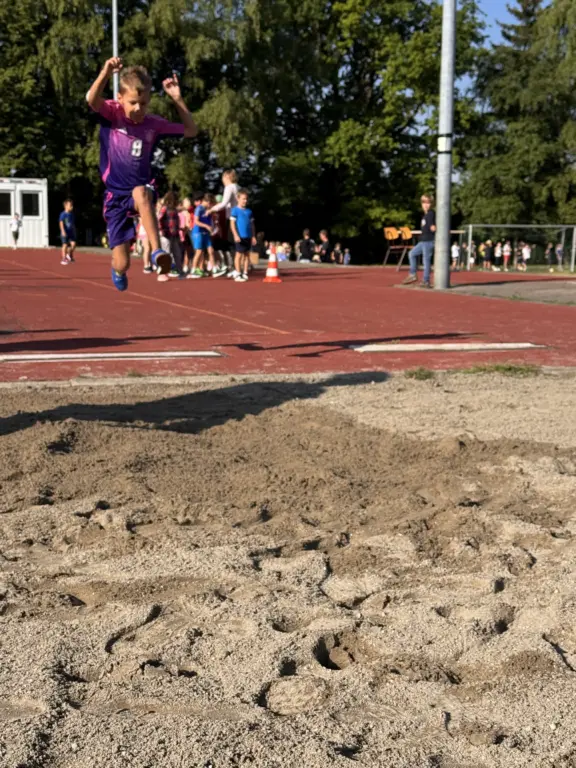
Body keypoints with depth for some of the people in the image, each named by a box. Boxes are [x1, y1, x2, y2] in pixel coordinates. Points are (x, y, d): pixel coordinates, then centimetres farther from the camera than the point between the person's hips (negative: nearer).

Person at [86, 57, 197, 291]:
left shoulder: (154, 124, -2)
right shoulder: (111, 114, -9)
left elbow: (191, 131, -1)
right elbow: (91, 99, -30)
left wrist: (177, 99, -11)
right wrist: (106, 73, -48)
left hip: (142, 191, 0)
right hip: (115, 196, 0)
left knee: (140, 192, -41)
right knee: (122, 264, -1)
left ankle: (156, 250, -40)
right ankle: (118, 270, 39)